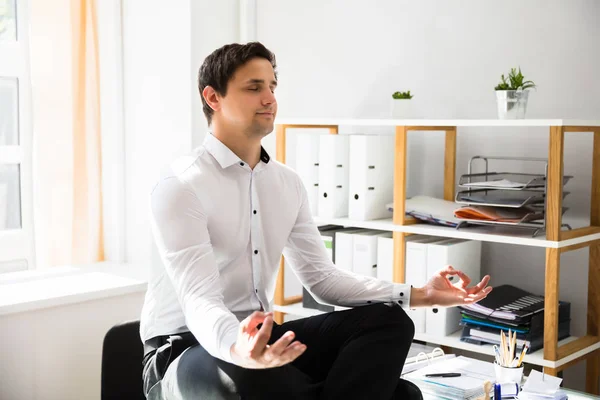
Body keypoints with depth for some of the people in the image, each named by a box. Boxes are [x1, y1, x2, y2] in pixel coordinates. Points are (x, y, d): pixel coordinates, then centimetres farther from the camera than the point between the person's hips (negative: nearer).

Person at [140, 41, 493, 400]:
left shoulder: (288, 183, 7)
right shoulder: (180, 186, -15)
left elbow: (321, 276, 6)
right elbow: (199, 301, -25)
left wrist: (418, 295, -4)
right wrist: (236, 349, -49)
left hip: (262, 338, 6)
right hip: (187, 350, -6)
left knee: (388, 322, -13)